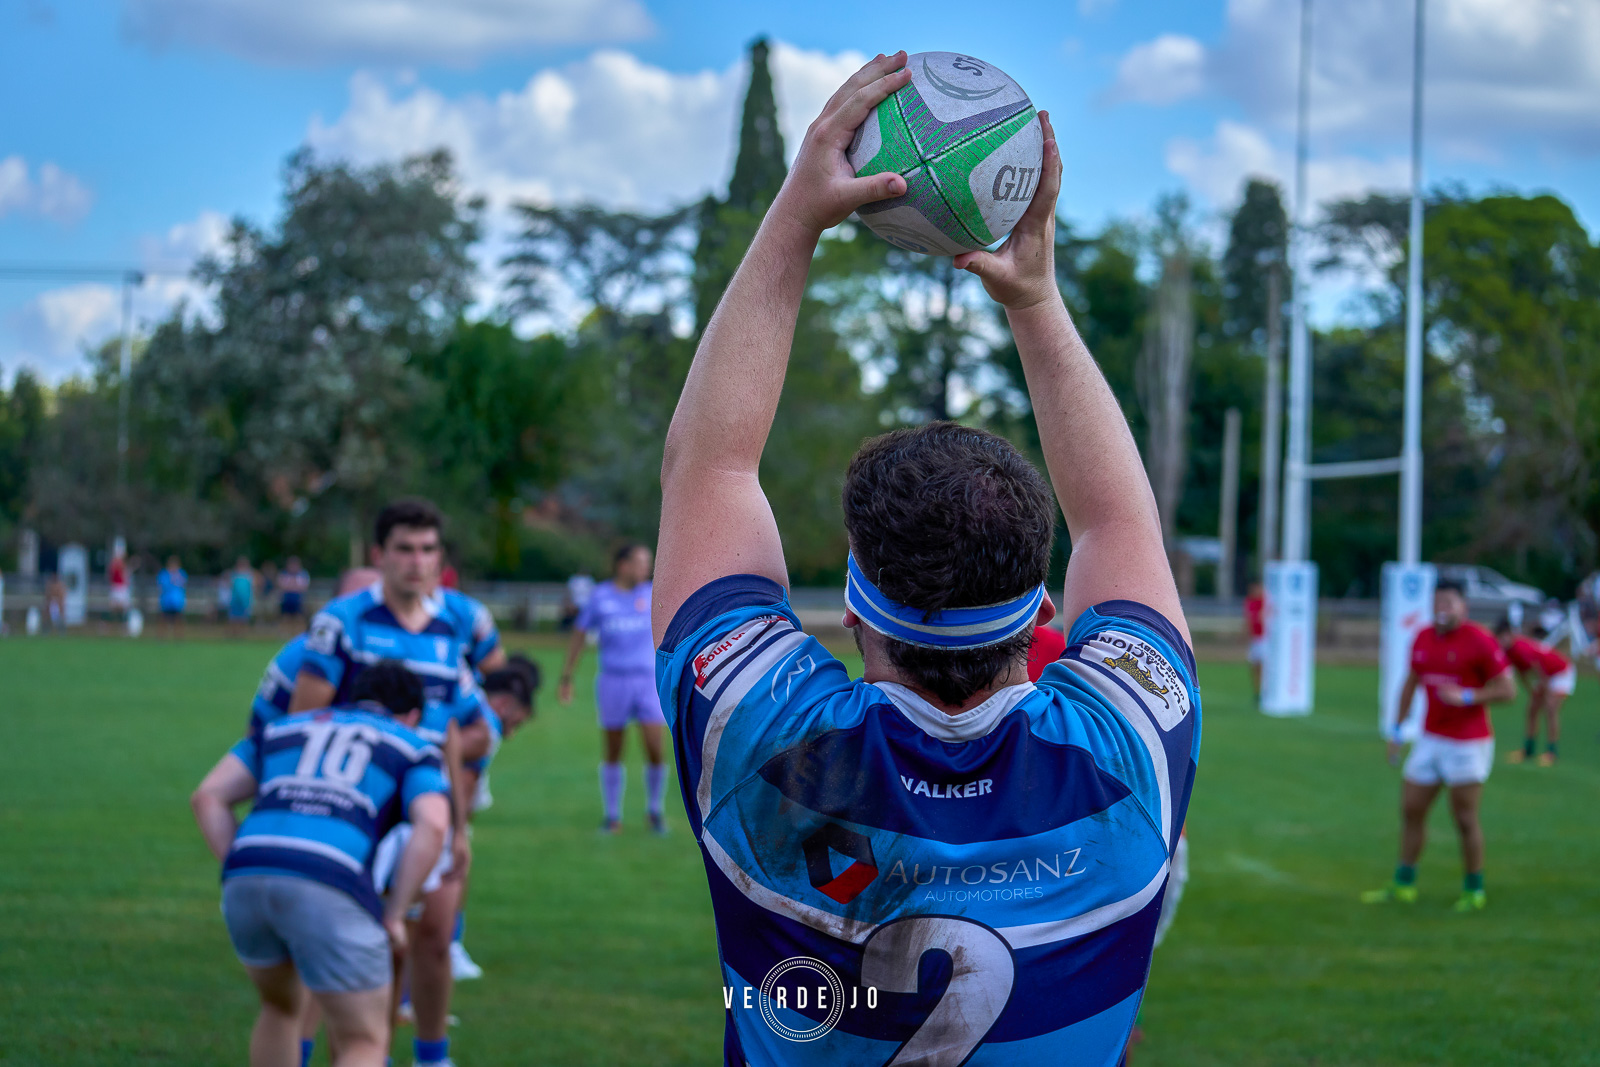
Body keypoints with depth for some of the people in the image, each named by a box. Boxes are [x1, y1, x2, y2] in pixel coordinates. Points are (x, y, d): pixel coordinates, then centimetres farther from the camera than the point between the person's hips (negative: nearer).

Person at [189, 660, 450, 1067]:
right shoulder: (413, 749, 22)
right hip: (328, 890, -4)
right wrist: (393, 917, 6)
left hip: (246, 880, 4)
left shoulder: (282, 729, 34)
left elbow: (207, 797, 21)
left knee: (282, 1006, 32)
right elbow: (432, 826, 1)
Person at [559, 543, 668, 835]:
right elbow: (579, 636, 9)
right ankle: (612, 816, 15)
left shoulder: (651, 595, 6)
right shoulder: (600, 597, 2)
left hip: (647, 679, 1)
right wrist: (566, 678, 8)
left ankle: (655, 811, 11)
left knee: (655, 748, -8)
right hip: (612, 680, -1)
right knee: (612, 752, 4)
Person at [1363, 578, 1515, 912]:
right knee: (1411, 810, 9)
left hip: (1467, 744, -6)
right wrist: (1397, 729, 17)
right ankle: (1404, 885, 21)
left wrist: (1466, 697, -25)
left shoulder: (1479, 641, -14)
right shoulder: (1423, 638, 6)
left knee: (1465, 819, -1)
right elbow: (1411, 683, 18)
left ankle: (1474, 890, 15)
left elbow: (1507, 690, -13)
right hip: (1430, 740, 7)